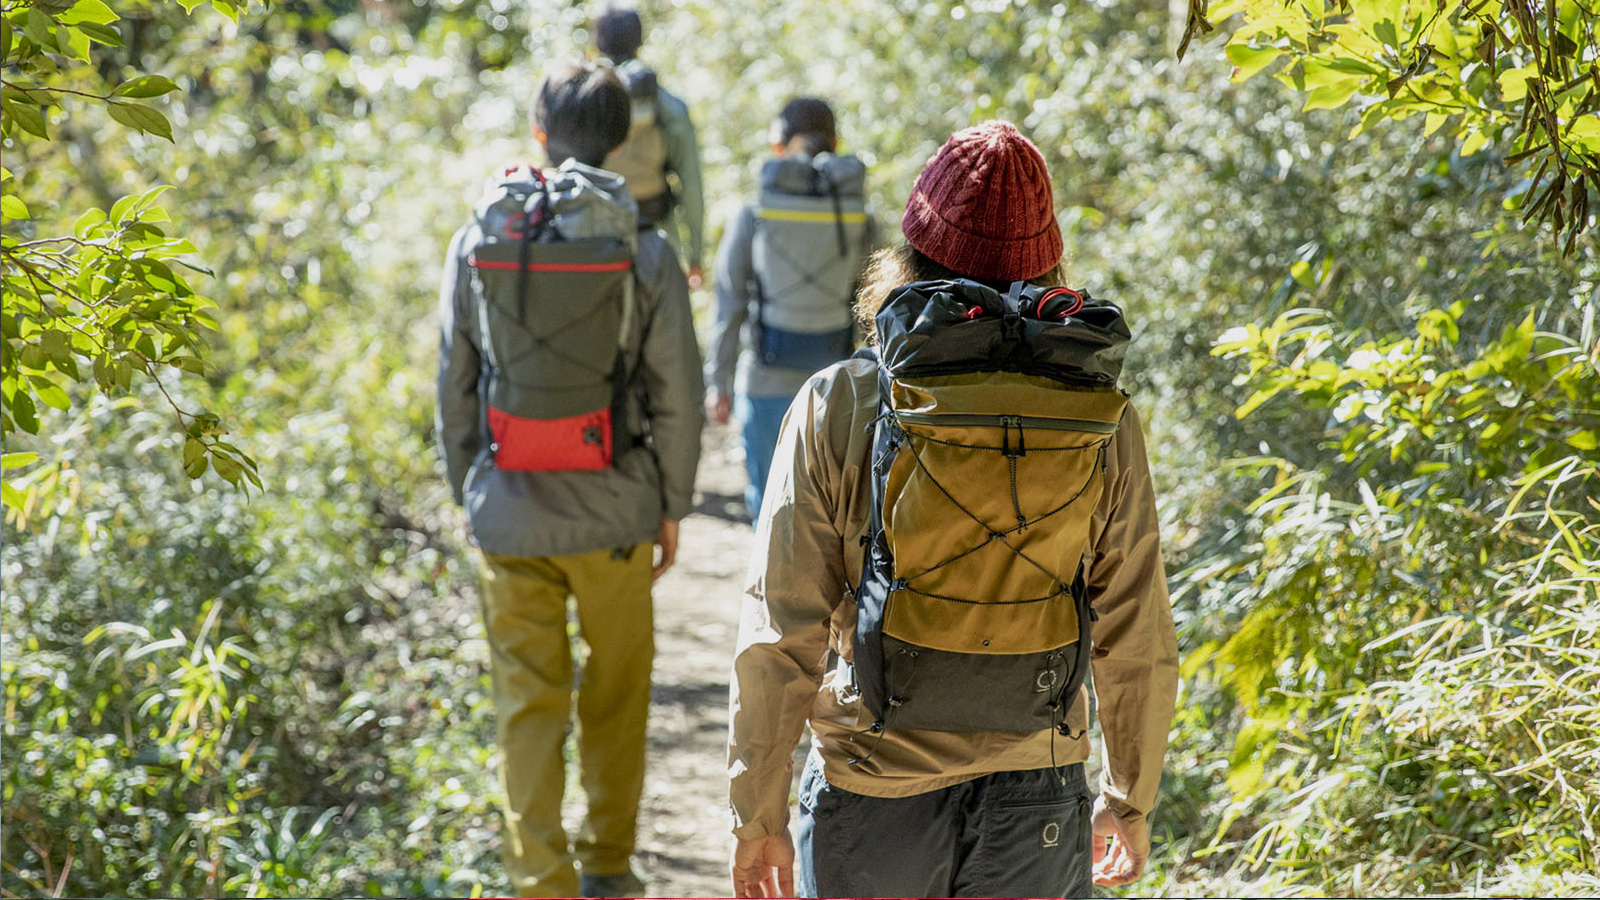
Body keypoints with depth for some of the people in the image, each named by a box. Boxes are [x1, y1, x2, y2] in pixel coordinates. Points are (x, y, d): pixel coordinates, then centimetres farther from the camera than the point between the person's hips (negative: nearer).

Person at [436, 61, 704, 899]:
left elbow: (454, 385, 3)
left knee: (528, 700, 8)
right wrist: (671, 505, 8)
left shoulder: (476, 243, -3)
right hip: (614, 512, -1)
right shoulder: (644, 254, -8)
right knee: (617, 689, 17)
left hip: (508, 511, 1)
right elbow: (677, 396, -4)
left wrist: (466, 491, 15)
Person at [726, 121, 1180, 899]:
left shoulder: (837, 407, -10)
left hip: (870, 805, -1)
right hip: (1035, 805, 1)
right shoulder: (1103, 421, -6)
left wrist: (757, 814, 1)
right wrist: (1130, 800, 15)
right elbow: (1137, 643, 0)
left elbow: (779, 637, -9)